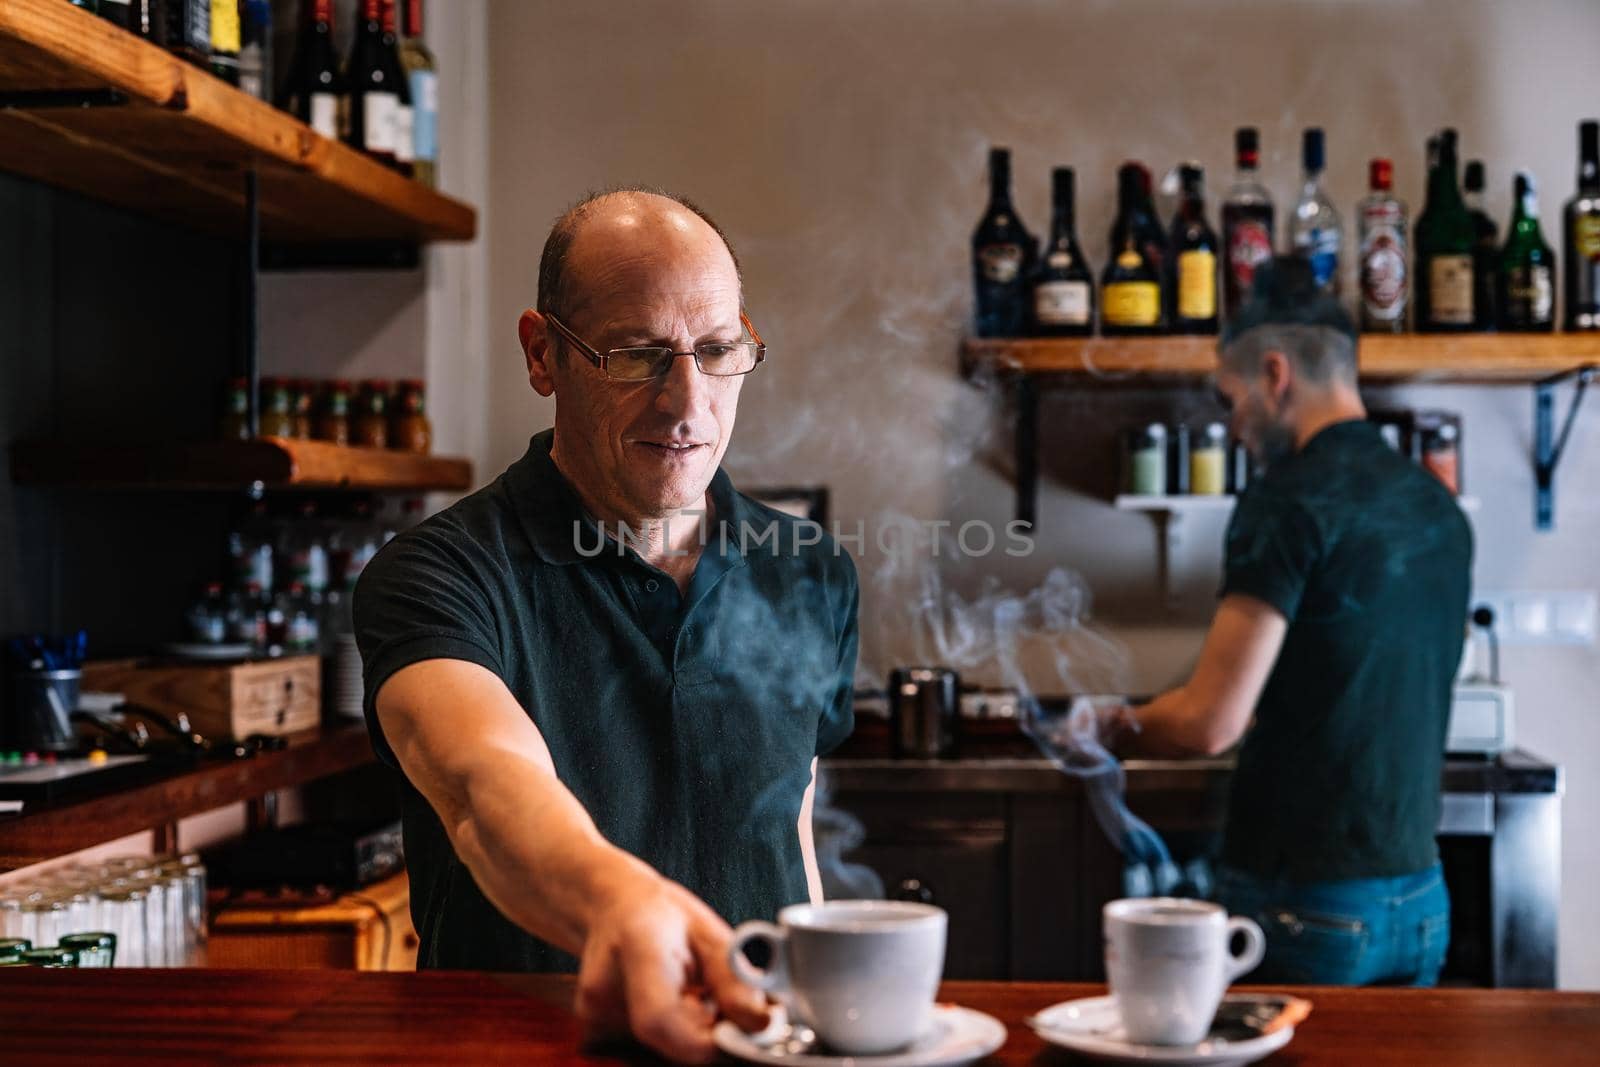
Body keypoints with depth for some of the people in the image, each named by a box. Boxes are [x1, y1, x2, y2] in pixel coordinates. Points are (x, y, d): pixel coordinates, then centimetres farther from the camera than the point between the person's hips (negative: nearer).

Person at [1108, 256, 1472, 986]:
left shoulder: (1292, 499, -14)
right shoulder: (1437, 507, 9)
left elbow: (1211, 721, -18)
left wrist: (1120, 728, 1)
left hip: (1305, 906, -7)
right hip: (1420, 899, 7)